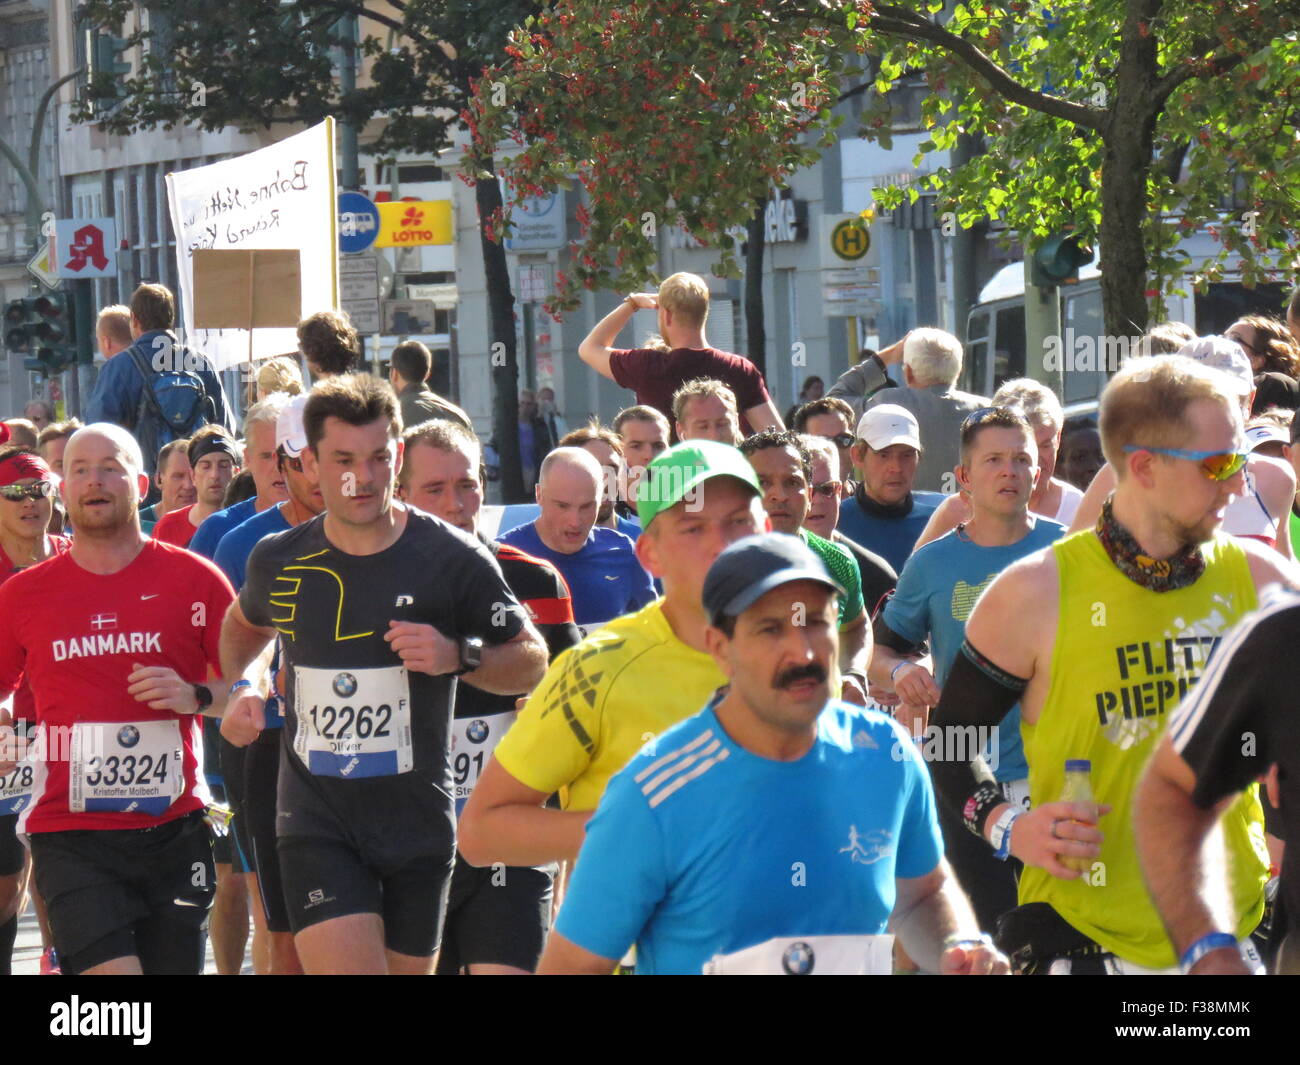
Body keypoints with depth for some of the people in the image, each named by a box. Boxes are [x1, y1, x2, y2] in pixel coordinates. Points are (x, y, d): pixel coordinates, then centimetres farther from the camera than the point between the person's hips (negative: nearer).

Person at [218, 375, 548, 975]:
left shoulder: (453, 561, -7)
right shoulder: (279, 563, 1)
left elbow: (531, 660, 1)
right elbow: (246, 626, 25)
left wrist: (459, 657, -18)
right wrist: (244, 687, 6)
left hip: (419, 823, 0)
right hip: (317, 825, 0)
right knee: (346, 967, -18)